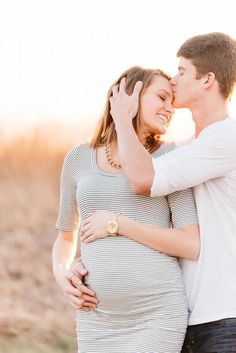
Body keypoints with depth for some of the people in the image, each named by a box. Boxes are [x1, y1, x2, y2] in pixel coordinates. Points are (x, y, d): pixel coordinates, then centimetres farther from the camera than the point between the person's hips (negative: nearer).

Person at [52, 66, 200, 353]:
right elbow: (66, 237, 22)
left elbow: (191, 245, -6)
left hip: (158, 315, -3)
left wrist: (118, 224, -10)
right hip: (97, 316, 3)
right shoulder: (79, 159, 10)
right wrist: (61, 273, 0)